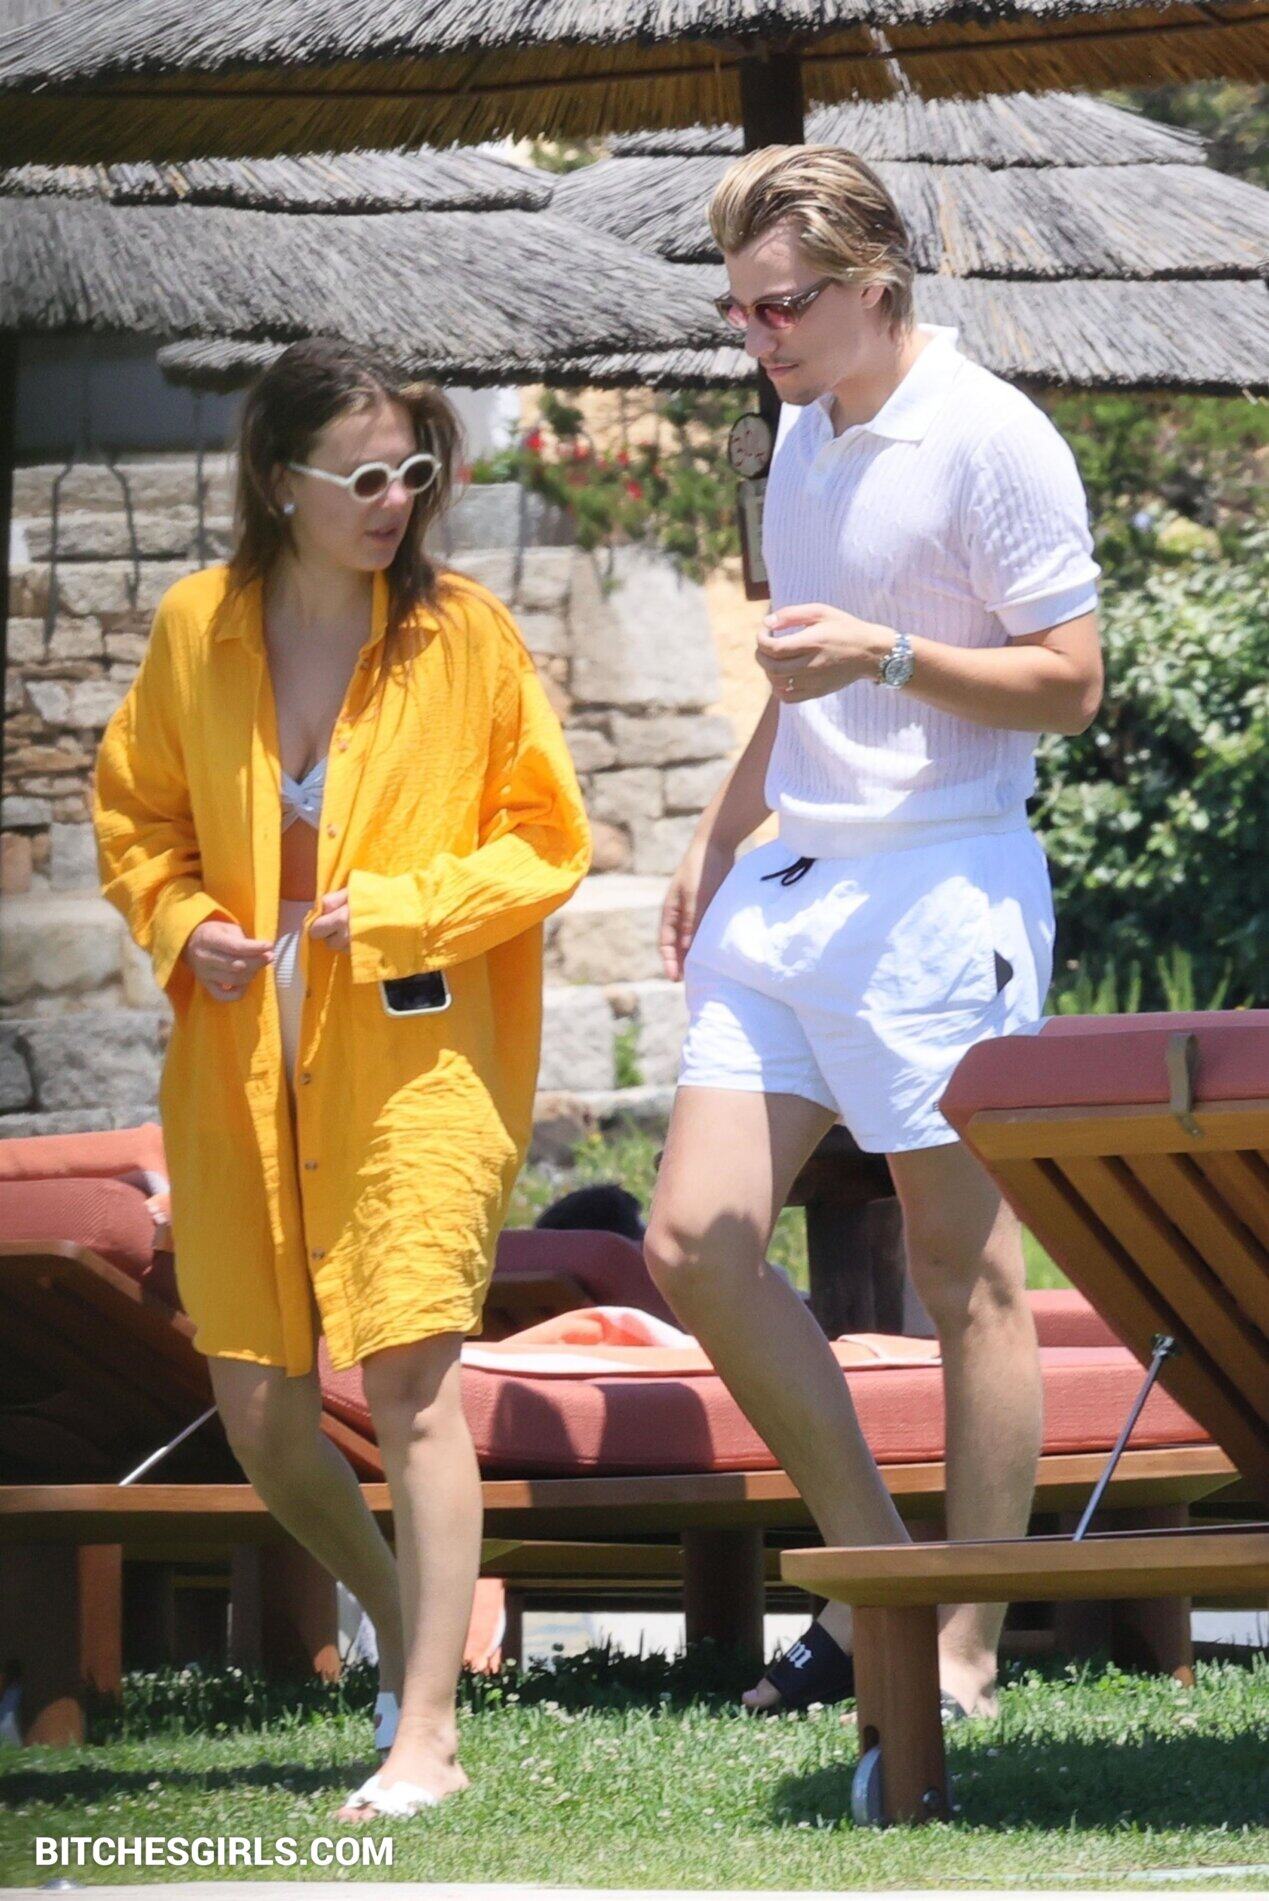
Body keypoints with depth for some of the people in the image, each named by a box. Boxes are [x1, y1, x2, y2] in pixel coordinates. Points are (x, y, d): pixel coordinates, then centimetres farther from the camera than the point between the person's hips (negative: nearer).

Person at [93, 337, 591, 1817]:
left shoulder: (465, 633, -4)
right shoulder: (196, 629, 3)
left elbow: (545, 841, 0)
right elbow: (133, 811, 16)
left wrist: (397, 906, -13)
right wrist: (180, 922, -3)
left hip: (416, 1056, -4)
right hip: (238, 1067, 4)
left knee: (409, 1374, -13)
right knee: (256, 1408, 6)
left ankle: (425, 1734, -10)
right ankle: (404, 1625, 33)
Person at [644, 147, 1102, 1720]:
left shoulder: (990, 442, -9)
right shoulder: (805, 440, 16)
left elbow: (1070, 683, -10)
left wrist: (887, 657, -22)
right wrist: (719, 839, 25)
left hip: (940, 893, -8)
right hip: (789, 887, 8)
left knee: (966, 1278, -2)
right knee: (692, 1246, 0)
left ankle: (963, 1652, 4)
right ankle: (873, 1573, 12)